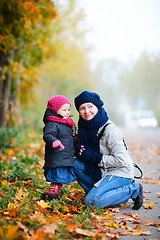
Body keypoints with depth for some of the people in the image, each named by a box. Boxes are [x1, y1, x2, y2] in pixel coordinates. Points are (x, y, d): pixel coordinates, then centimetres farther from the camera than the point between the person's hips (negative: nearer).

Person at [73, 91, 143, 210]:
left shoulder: (110, 130, -22)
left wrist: (92, 156, -22)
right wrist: (78, 148, -11)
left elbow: (120, 160, -24)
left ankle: (133, 190, -7)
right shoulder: (84, 126, 1)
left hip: (120, 173, -8)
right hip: (102, 171, 8)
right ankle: (97, 191, 1)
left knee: (91, 202, -22)